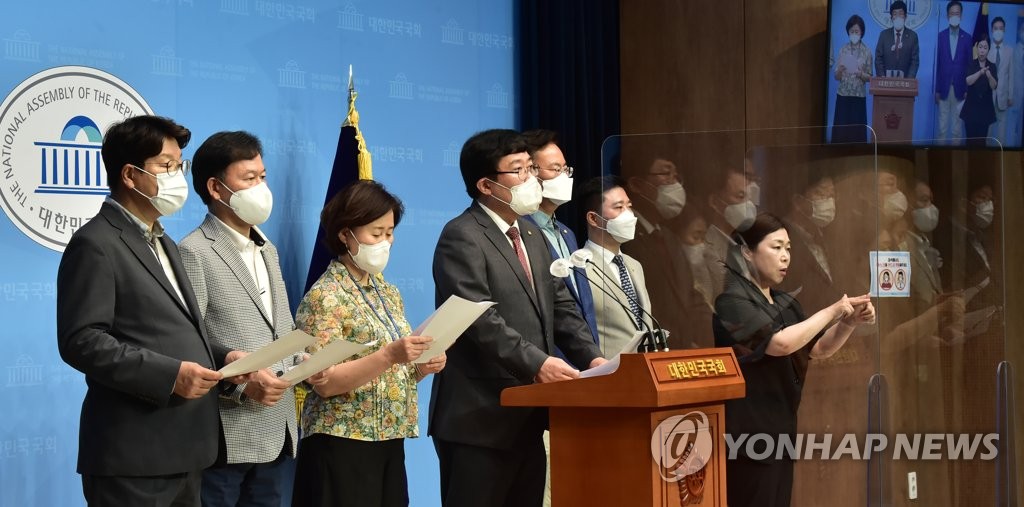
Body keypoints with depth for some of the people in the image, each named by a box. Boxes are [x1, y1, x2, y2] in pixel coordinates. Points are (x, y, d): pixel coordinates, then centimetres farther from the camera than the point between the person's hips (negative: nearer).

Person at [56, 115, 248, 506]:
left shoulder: (162, 243, 23)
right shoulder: (96, 244, -9)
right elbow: (80, 340, -18)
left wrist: (222, 356, 6)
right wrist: (168, 374, -24)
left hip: (181, 450, 9)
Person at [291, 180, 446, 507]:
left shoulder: (387, 292, 14)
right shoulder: (324, 296, -9)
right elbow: (326, 382, -17)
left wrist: (421, 367, -2)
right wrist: (388, 355, -26)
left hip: (388, 442, 7)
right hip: (343, 447, -7)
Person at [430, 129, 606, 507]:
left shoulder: (531, 235, 18)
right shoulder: (462, 238, -11)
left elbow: (560, 306, 16)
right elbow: (480, 320, -21)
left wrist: (591, 359, 0)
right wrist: (536, 363, -27)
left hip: (526, 415, 9)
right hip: (479, 418, -9)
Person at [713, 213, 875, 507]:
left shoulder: (785, 304, 13)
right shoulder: (732, 301, -12)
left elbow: (818, 349, 18)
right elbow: (780, 343, -24)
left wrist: (850, 322, 0)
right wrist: (832, 312, -15)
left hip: (780, 431, 8)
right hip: (749, 436, -8)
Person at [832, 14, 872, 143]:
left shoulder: (867, 51, 1)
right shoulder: (843, 49, 4)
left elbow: (869, 77, 4)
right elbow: (836, 76, 5)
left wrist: (861, 74, -16)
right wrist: (840, 70, -16)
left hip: (859, 97, -1)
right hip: (843, 95, 1)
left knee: (857, 132, -1)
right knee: (841, 131, -2)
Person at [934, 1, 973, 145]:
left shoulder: (967, 37, 4)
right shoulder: (941, 36, 5)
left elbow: (969, 64, 4)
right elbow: (938, 63, 5)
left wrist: (967, 89, -2)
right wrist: (937, 89, 1)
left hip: (960, 88, 0)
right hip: (944, 87, 0)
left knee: (957, 125, 0)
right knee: (942, 125, 2)